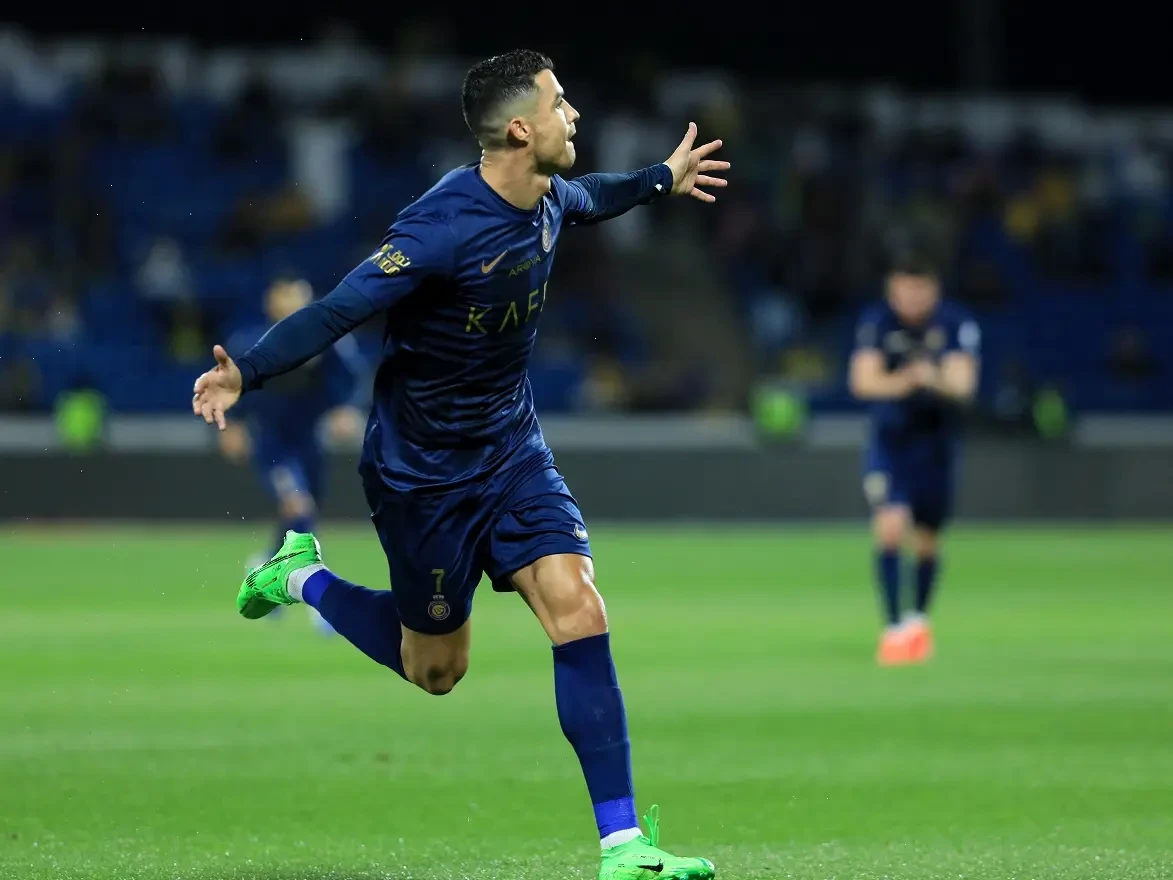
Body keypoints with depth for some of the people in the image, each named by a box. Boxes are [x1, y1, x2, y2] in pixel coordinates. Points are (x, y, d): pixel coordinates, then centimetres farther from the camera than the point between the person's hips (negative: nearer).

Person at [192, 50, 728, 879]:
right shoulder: (443, 227, -28)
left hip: (512, 449, 6)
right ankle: (302, 577, 35)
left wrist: (662, 179, 38)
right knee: (436, 668, 8)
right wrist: (245, 372, -42)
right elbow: (339, 309, -29)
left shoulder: (547, 199, -3)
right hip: (423, 469, -6)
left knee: (579, 610, -12)